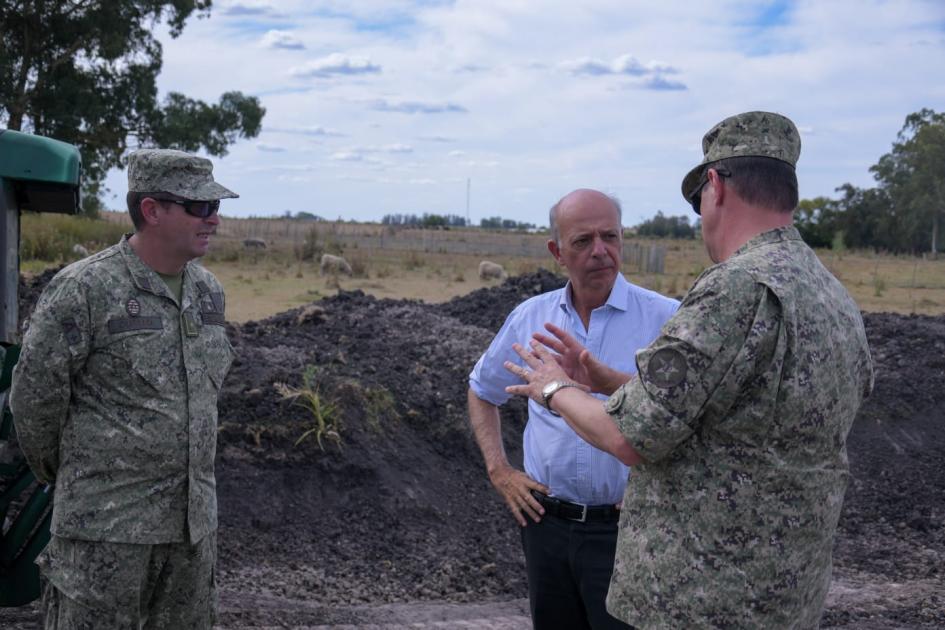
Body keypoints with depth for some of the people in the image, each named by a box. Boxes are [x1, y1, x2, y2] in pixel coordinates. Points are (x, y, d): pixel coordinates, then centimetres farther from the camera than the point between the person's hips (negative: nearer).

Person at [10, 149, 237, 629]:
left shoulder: (208, 291, 7)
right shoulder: (84, 289, -15)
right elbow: (34, 394, -7)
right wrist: (58, 471, 6)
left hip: (192, 518, 7)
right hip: (107, 519, -6)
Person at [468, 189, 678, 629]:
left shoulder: (667, 319, -10)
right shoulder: (530, 317, 3)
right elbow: (482, 391, 19)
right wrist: (498, 470, 8)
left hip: (625, 528, -4)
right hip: (546, 522, 4)